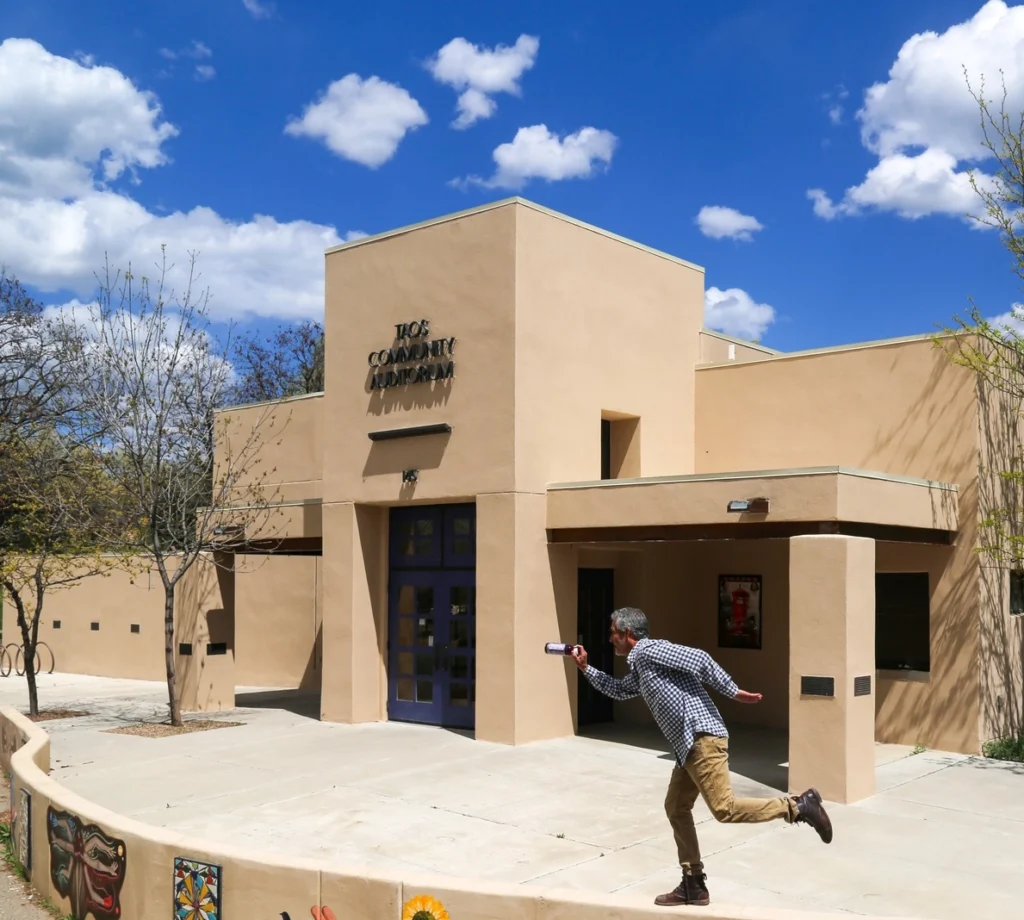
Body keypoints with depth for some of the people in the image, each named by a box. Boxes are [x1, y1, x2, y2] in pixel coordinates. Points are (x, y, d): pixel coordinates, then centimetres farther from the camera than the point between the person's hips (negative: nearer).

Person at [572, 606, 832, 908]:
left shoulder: (649, 651, -8)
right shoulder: (640, 668, 23)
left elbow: (699, 659, -17)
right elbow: (619, 690, 41)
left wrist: (733, 692, -15)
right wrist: (585, 668, 36)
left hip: (702, 737, -10)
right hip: (689, 745, 10)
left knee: (724, 808, -15)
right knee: (676, 809, 12)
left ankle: (799, 806, -7)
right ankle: (694, 885, 16)